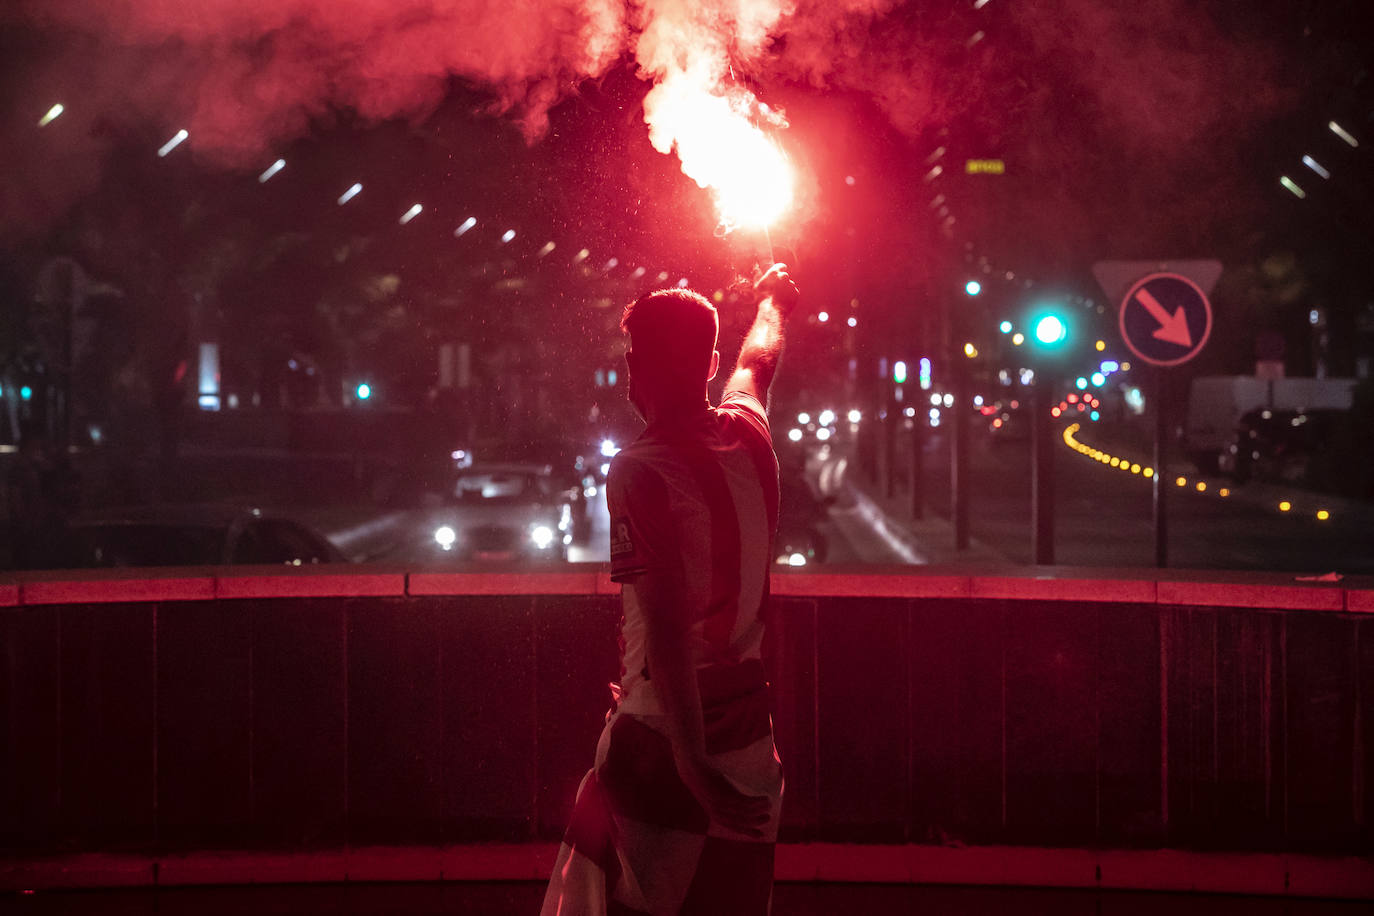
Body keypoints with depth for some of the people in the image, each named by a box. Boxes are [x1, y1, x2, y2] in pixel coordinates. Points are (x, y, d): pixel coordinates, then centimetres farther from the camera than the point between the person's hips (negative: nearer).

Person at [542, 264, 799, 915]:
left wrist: (692, 764, -29)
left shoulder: (639, 473, -17)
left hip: (662, 740, -7)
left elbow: (667, 624, -25)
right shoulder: (749, 439, 3)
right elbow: (757, 364, 27)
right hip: (749, 733, 7)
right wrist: (773, 301, 50)